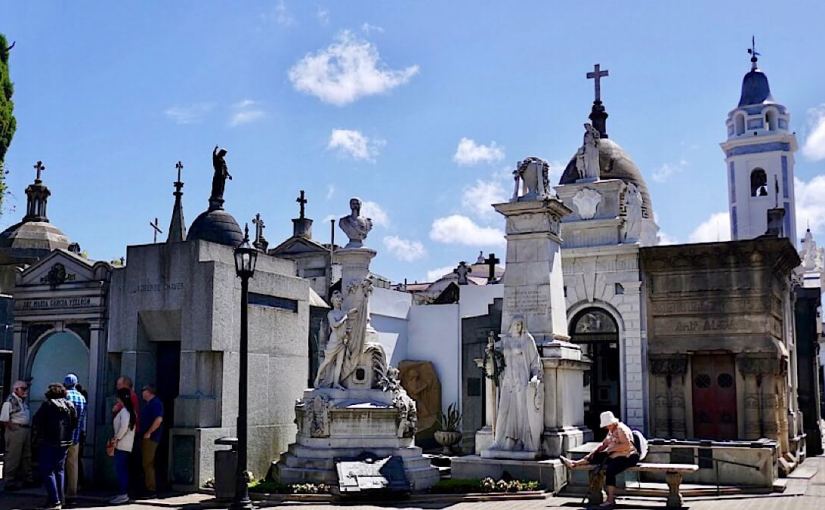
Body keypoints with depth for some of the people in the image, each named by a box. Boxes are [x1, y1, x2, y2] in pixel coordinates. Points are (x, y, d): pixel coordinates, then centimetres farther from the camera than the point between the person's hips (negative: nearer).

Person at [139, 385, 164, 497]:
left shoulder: (155, 403, -14)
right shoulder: (149, 403, 18)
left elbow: (159, 420, -26)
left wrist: (149, 433, -22)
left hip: (150, 438, -11)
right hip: (146, 438, 11)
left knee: (148, 464, -10)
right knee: (146, 464, 13)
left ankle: (151, 490, -8)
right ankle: (149, 488, 19)